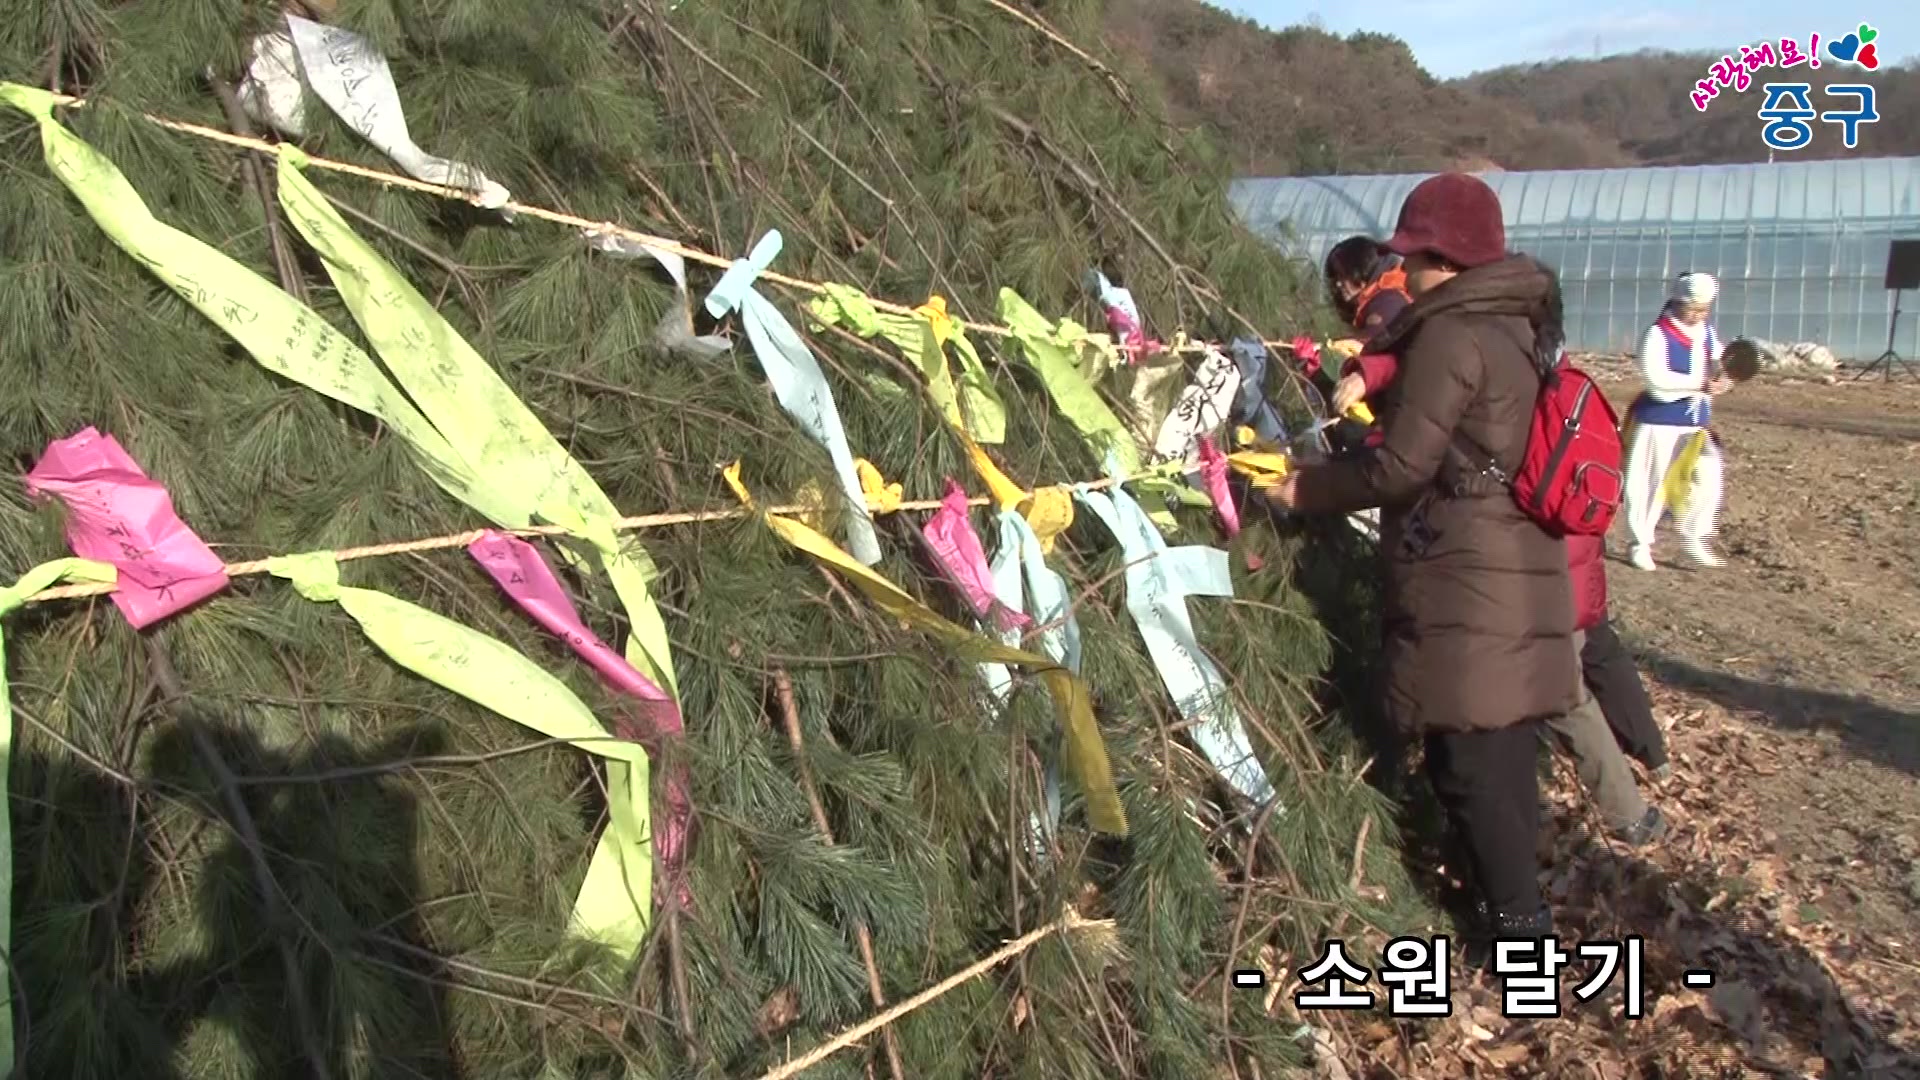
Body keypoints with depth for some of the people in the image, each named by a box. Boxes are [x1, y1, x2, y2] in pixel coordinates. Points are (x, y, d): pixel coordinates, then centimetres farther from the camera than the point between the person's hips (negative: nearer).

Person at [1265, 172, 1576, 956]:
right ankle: (1519, 903, 27)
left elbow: (1402, 467, -16)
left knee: (1466, 758, 0)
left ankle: (1518, 922, 8)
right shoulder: (1518, 326, 13)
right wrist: (1380, 383, 19)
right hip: (1520, 570, 9)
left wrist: (1306, 490, -5)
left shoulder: (1451, 333, -14)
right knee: (1504, 748, 16)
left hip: (1466, 582, -9)